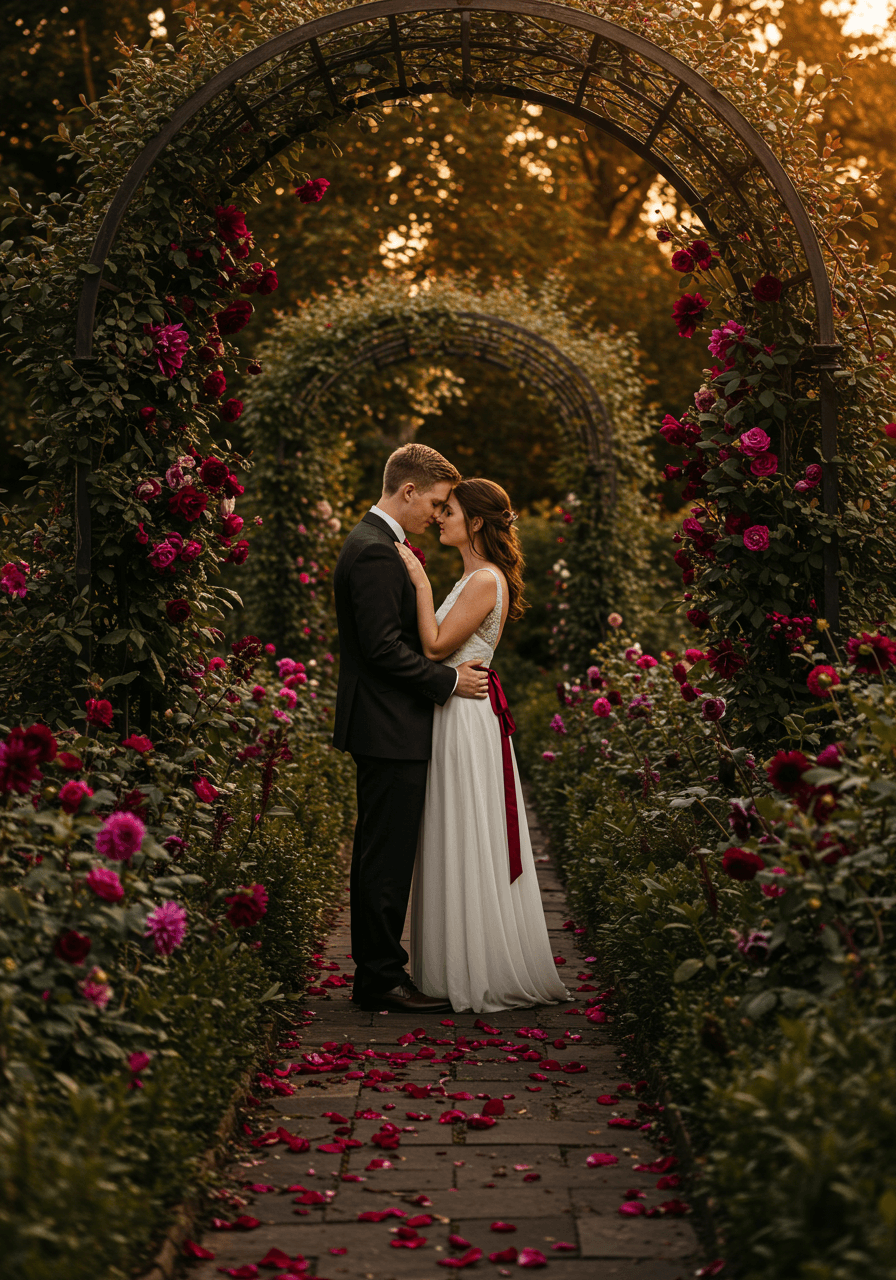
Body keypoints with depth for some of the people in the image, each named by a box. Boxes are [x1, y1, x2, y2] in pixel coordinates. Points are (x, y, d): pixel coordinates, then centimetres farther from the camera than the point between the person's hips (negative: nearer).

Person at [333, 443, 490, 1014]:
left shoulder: (378, 544, 18)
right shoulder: (376, 551, -16)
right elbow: (383, 647, -21)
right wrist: (449, 680, -13)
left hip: (387, 728, 11)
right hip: (390, 729, -11)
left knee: (382, 855, 14)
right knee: (388, 857, -5)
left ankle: (376, 973, 20)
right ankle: (382, 978, 1)